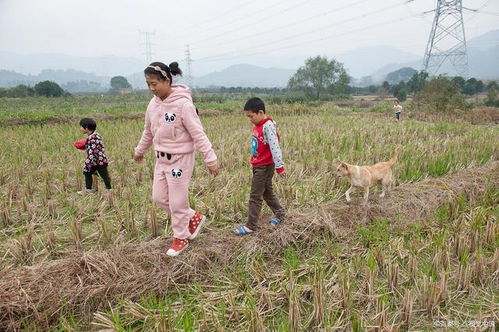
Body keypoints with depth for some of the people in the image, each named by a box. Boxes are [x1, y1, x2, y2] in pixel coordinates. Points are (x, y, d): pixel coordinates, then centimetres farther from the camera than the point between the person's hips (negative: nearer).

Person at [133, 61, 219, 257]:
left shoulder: (183, 104, -20)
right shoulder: (153, 104, 2)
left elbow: (198, 134, -20)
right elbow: (148, 132, 18)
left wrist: (211, 159, -22)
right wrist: (140, 150, 29)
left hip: (180, 159, -8)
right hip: (161, 159, 8)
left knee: (177, 202, 3)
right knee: (159, 198, 13)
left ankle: (181, 238, 25)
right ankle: (194, 218, 30)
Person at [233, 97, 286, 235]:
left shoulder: (268, 126, -18)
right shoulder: (258, 126, 8)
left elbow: (274, 146, -22)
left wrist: (279, 166, -23)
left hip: (265, 166, -9)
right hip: (258, 165, 9)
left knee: (255, 196, -3)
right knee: (267, 192, 20)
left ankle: (251, 226, 5)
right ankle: (280, 214, 37)